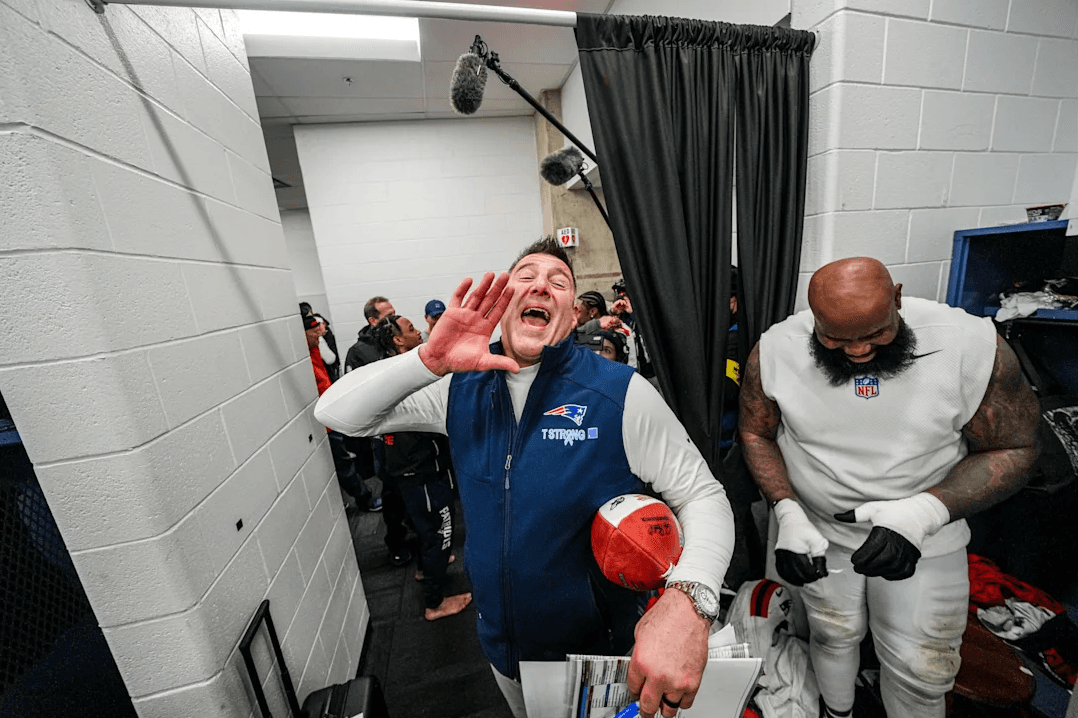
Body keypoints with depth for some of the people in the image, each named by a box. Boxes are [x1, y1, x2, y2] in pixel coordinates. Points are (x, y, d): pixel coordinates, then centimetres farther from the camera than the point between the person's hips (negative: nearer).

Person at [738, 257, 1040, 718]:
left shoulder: (971, 344, -20)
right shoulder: (775, 350, -19)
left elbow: (1012, 449, -10)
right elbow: (756, 432, -7)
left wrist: (925, 511, -27)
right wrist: (788, 512, -19)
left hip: (925, 539, 0)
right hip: (818, 533, 1)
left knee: (920, 673, 15)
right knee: (833, 636, 22)